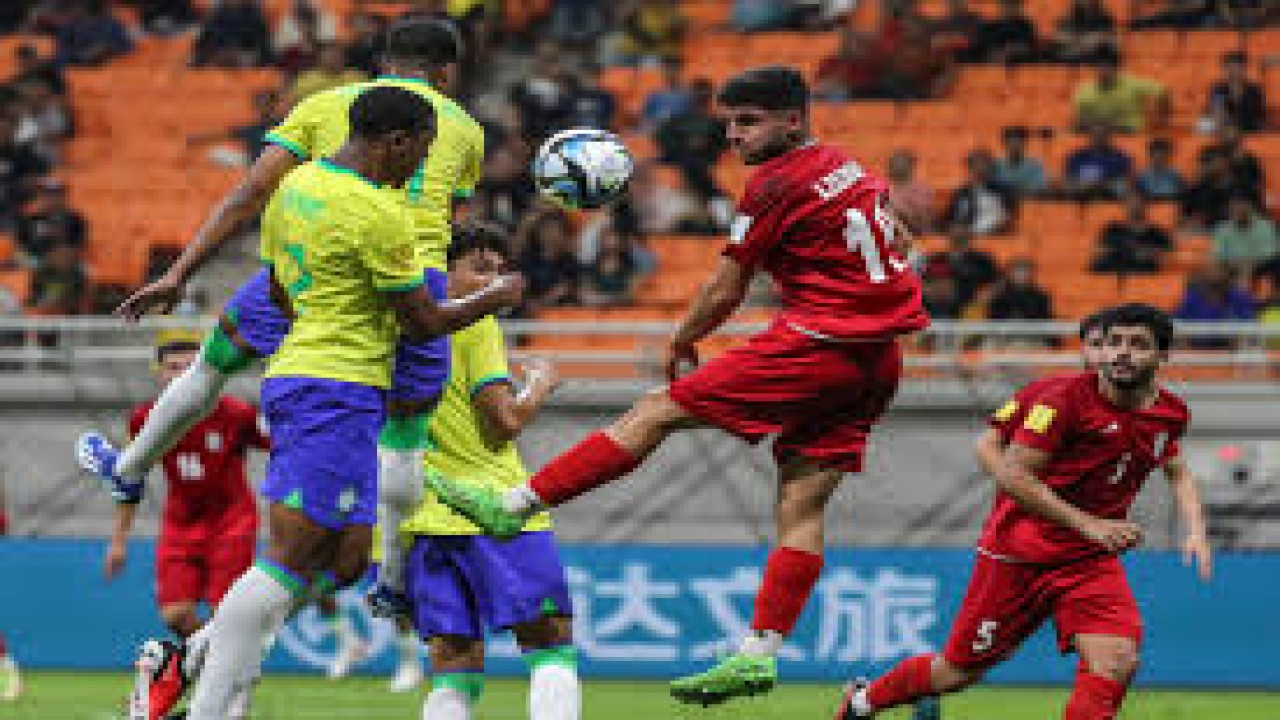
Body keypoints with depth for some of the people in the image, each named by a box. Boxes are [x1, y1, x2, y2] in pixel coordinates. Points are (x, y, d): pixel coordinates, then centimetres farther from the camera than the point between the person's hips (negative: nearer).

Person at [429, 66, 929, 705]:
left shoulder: (779, 183, -7)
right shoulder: (849, 169, 17)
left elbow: (725, 292, -3)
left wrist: (681, 341, 13)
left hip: (815, 344, -9)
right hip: (877, 359, 9)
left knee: (657, 413, -7)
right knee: (801, 505, 3)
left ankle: (514, 507, -8)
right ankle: (760, 653, -4)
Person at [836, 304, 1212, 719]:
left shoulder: (1169, 414, -1)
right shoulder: (1065, 399, -20)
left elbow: (1177, 472, 22)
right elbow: (1010, 474, -22)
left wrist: (1195, 531, 5)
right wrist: (1088, 525, -25)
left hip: (1092, 560, 4)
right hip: (1020, 552, -4)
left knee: (1117, 661, -22)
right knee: (959, 671, 8)